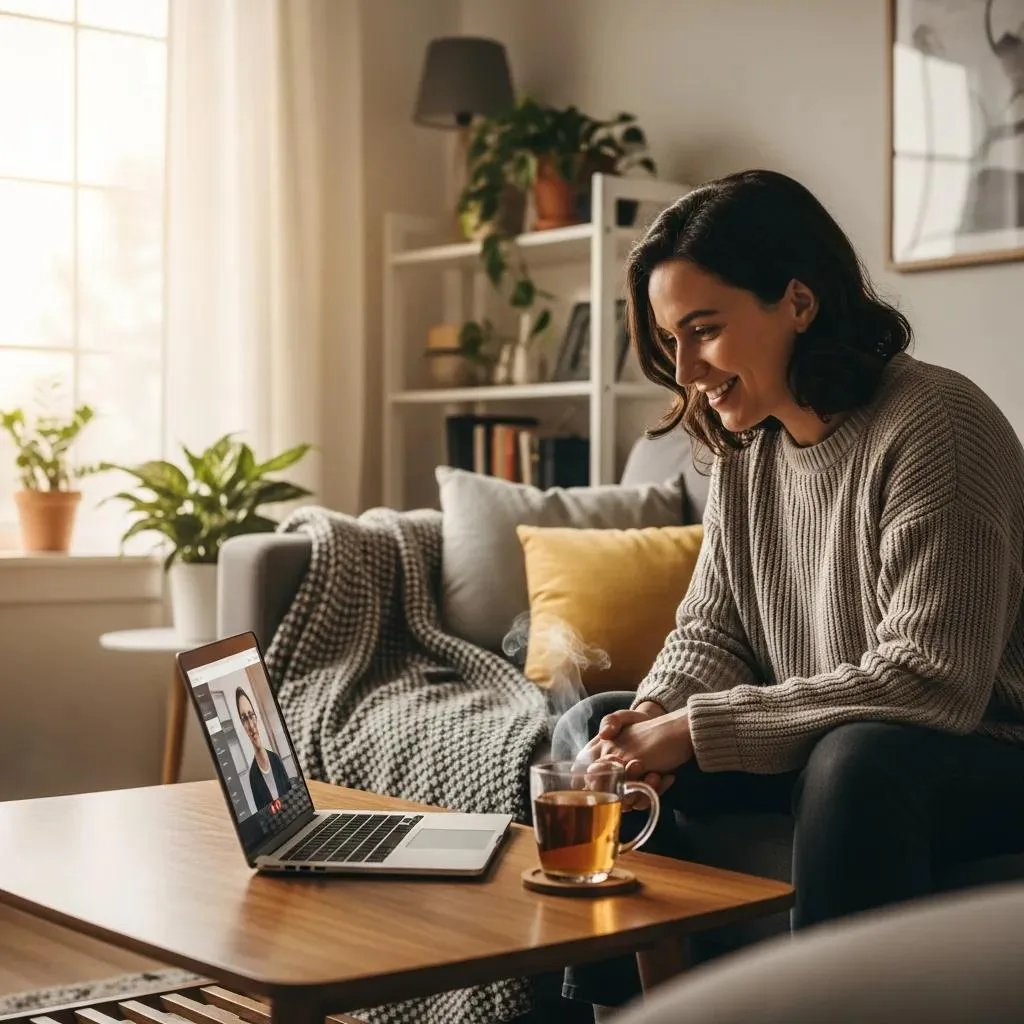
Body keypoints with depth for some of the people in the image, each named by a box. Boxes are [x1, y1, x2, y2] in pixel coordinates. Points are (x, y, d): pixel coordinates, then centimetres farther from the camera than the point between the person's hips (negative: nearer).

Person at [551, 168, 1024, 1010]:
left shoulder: (933, 426, -22)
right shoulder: (744, 444, 2)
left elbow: (930, 682, -29)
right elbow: (711, 631, 6)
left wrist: (695, 728, -26)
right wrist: (655, 717, -17)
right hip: (820, 748, 8)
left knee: (858, 759, -38)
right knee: (592, 729, 5)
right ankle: (601, 996, 12)